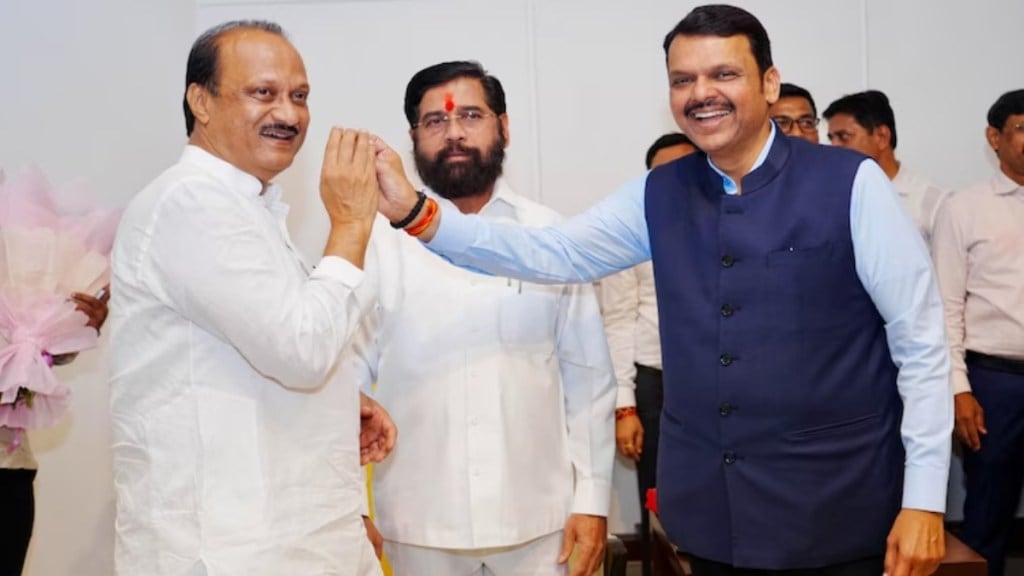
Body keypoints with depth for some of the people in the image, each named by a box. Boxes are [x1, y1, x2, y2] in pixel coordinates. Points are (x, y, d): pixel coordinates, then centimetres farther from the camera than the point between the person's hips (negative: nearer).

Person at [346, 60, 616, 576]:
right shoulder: (381, 242, -4)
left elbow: (588, 377, 3)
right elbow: (348, 372, 0)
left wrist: (592, 497, 1)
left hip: (536, 520, 1)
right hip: (418, 525, 0)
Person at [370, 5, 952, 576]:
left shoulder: (851, 183, -9)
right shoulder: (659, 195, 3)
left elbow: (921, 342, -7)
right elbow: (553, 252, -5)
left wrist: (924, 499, -9)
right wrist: (417, 213, -17)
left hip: (838, 505, -3)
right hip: (712, 506, 4)